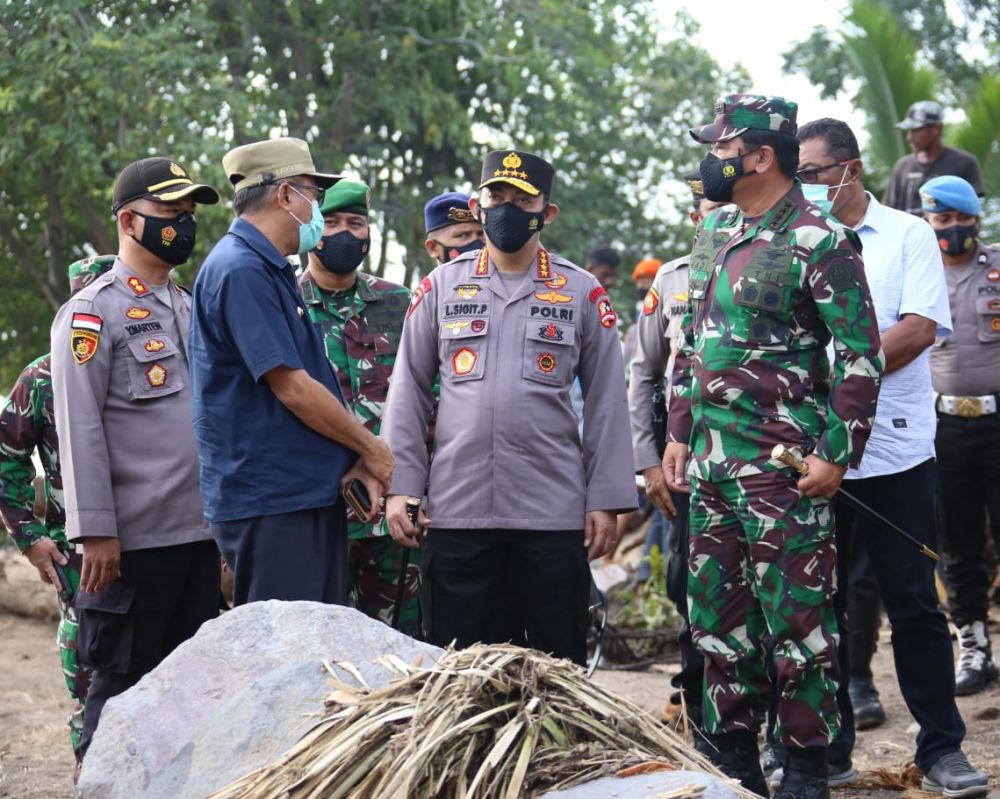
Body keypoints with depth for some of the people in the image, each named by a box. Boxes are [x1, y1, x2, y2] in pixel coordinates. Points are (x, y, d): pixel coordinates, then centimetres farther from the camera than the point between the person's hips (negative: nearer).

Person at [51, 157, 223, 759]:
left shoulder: (192, 308, 17)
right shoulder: (93, 311, -5)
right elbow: (80, 427, -12)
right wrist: (95, 531, -17)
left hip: (201, 532, 7)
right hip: (133, 540, -7)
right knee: (123, 685, 0)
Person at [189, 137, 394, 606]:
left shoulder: (269, 270, 18)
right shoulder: (241, 271, -14)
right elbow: (292, 388, -18)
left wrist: (353, 461, 5)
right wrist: (371, 448, -7)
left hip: (311, 492, 10)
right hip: (269, 499, -10)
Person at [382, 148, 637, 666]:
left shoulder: (581, 293, 7)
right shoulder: (441, 287, 9)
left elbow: (606, 403, 5)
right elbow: (409, 393, 9)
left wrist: (606, 500, -1)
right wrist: (400, 487, 1)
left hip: (554, 512, -1)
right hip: (456, 511, 1)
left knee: (560, 662, 4)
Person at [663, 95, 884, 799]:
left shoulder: (818, 243, -12)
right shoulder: (714, 233, 13)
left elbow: (861, 357, -13)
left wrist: (836, 454, -17)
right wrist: (679, 432, 15)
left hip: (784, 468, -8)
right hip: (712, 463, 8)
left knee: (796, 617, -3)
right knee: (716, 616, 12)